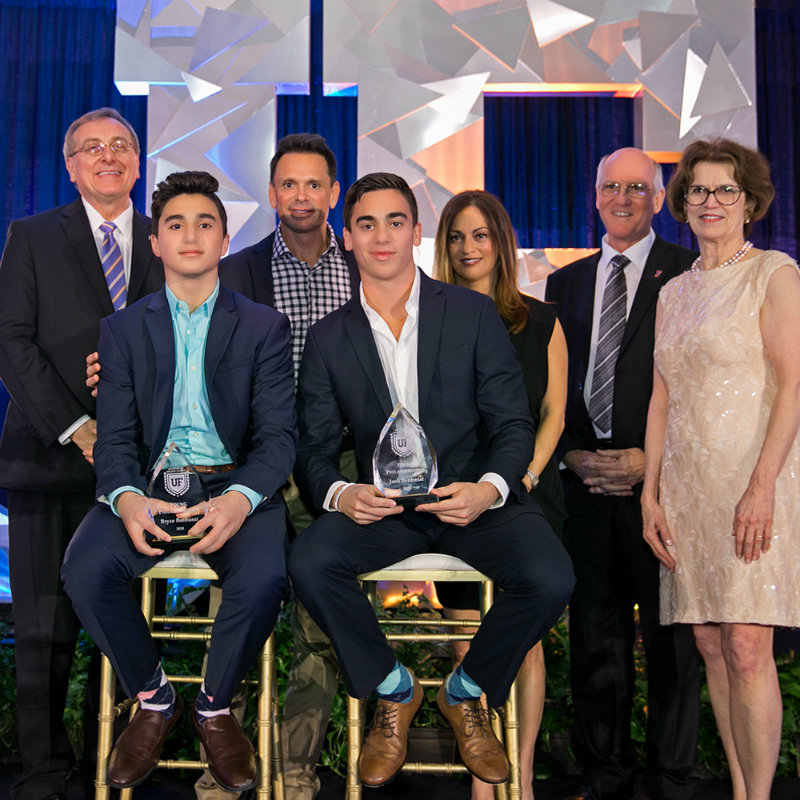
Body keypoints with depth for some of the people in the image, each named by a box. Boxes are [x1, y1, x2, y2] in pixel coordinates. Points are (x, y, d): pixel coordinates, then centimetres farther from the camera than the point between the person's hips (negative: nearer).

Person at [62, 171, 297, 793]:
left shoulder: (264, 326, 7)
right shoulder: (123, 330, 12)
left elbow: (279, 435, -2)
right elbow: (115, 438, 3)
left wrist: (240, 498, -23)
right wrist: (126, 498, -21)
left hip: (237, 484, -1)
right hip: (152, 483, 2)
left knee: (264, 578, -31)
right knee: (85, 570, -27)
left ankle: (215, 706, 0)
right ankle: (152, 700, 1)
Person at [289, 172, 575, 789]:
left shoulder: (474, 314, 2)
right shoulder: (329, 337, 7)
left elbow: (514, 422, 0)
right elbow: (315, 448, 5)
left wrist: (489, 488, -21)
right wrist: (340, 494, -19)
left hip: (475, 496, -1)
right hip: (382, 504, 1)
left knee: (550, 579, -27)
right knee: (309, 562, -28)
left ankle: (466, 693, 5)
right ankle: (393, 691, 0)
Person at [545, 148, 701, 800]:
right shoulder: (566, 282, 16)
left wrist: (651, 460, -10)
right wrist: (571, 454, 1)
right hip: (588, 478, 4)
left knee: (670, 631, 3)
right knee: (594, 631, 8)